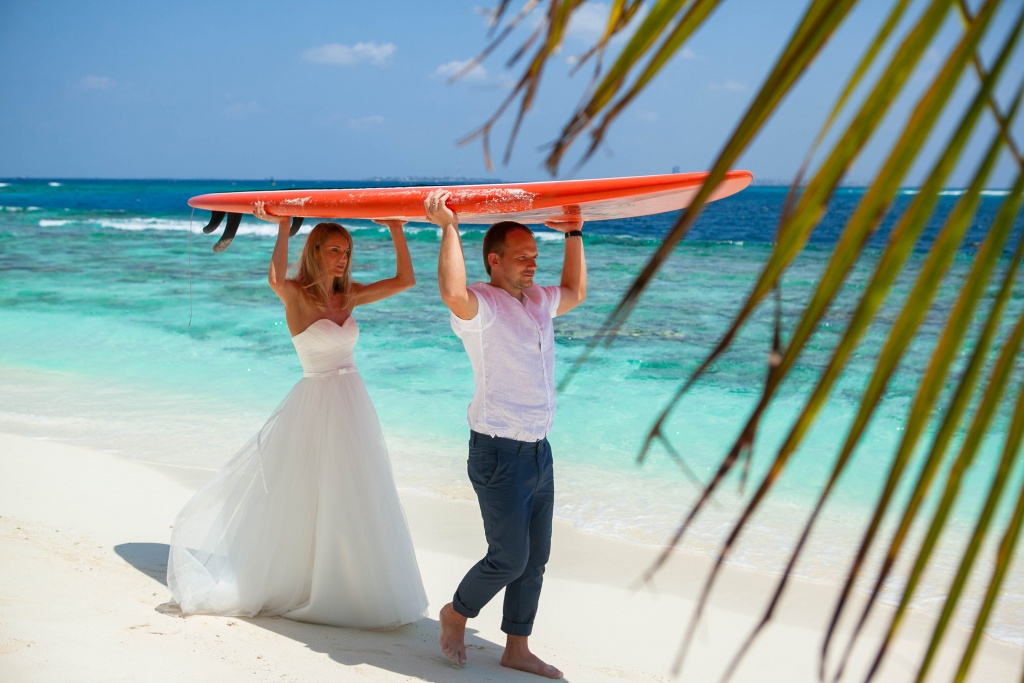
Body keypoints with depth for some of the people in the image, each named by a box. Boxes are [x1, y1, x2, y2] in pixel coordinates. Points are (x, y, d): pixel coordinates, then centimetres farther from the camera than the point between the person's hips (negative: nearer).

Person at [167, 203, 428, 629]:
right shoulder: (297, 295, -10)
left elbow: (405, 280, 4)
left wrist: (396, 231, -3)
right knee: (301, 498, 3)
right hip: (315, 404, -6)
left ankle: (352, 587, 25)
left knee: (353, 500, 12)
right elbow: (275, 279, -34)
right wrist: (283, 227, -28)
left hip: (352, 403, 6)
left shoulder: (349, 297, 6)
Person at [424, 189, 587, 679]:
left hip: (538, 451, 8)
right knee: (509, 558, -3)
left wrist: (574, 234, 26)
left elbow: (576, 292, 32)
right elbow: (453, 294, -39)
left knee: (535, 559, 13)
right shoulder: (482, 305, -14)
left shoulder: (538, 301, 11)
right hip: (499, 454, -8)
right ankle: (457, 613, 24)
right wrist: (448, 228, -33)